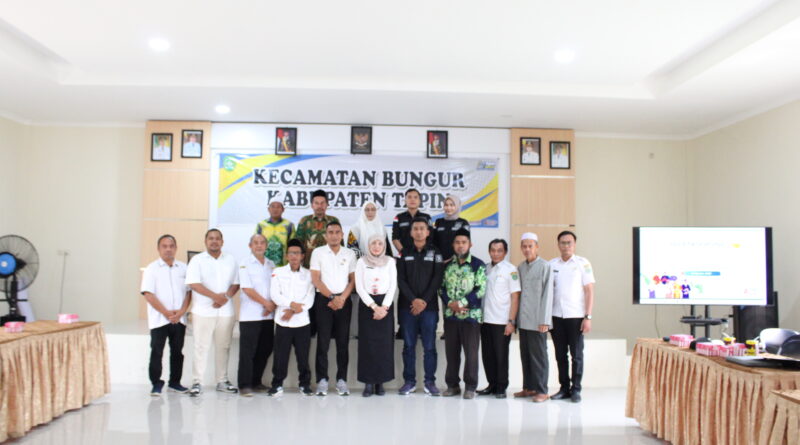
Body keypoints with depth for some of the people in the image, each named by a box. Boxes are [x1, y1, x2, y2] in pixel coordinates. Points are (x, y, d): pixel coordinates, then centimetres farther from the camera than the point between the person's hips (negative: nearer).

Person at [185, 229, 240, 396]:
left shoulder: (230, 260, 10)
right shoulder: (197, 260, -1)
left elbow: (236, 283, 9)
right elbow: (194, 284, -11)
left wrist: (226, 296, -10)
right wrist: (215, 296, -20)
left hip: (225, 311, 3)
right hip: (203, 311, -3)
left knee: (223, 346, 9)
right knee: (201, 347, 0)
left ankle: (222, 381, 19)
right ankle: (197, 382, 8)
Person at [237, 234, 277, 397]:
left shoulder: (271, 265, 12)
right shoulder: (245, 264, -2)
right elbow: (247, 289, -10)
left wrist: (273, 305, -7)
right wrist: (266, 303, -11)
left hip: (268, 315, 5)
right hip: (250, 315, -5)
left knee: (265, 349, 9)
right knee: (247, 350, -3)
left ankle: (256, 381, 21)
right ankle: (244, 385, 3)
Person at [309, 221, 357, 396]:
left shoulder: (350, 254, 8)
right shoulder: (318, 252, 3)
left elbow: (353, 279, 6)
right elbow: (316, 279, -2)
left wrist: (342, 298, -8)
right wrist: (332, 297, -10)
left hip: (344, 300, 2)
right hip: (324, 300, -2)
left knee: (343, 341, 3)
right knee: (323, 341, 0)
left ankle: (342, 380, 10)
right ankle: (322, 380, 6)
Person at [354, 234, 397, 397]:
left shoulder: (390, 261, 6)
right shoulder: (361, 261, 3)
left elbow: (393, 286, 1)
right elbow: (359, 287, -3)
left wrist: (384, 307, -10)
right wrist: (374, 306, -11)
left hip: (385, 305, 1)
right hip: (366, 304, -1)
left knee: (384, 343, -1)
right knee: (367, 343, -2)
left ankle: (380, 381, 8)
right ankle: (368, 382, 5)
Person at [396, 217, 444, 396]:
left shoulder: (435, 253, 6)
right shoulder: (404, 253, 9)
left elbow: (437, 280, -2)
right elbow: (400, 280, 1)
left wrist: (424, 301, -11)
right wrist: (413, 300, -11)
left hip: (429, 306, -1)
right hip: (407, 306, 1)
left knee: (429, 346, 1)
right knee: (409, 345, 5)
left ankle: (430, 382, 10)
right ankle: (409, 381, 13)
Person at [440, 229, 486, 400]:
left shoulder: (478, 265, -3)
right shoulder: (447, 265, 10)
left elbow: (481, 290, -10)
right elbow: (442, 288, 8)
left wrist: (461, 303, -15)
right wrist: (450, 304, -9)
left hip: (471, 315, -4)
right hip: (450, 315, 4)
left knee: (471, 352, 2)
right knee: (451, 351, 10)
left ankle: (470, 387, 13)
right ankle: (452, 385, 21)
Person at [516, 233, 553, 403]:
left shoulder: (545, 266, -5)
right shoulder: (521, 267, 12)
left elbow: (547, 294, -9)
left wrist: (545, 320, -13)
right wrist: (515, 318, 8)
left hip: (537, 320, -6)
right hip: (523, 319, 6)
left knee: (539, 356, 0)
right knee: (525, 355, 11)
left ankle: (542, 391, 8)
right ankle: (528, 387, 21)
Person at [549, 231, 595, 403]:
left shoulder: (583, 263, 0)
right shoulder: (552, 264, 8)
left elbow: (589, 291, -2)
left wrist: (588, 317, -8)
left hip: (576, 316, -3)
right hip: (556, 316, 3)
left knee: (576, 355, 3)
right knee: (560, 354, 8)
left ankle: (576, 389, 13)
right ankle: (564, 388, 18)